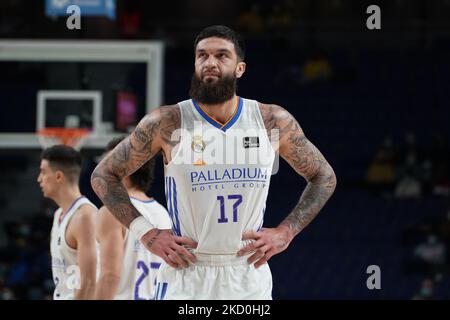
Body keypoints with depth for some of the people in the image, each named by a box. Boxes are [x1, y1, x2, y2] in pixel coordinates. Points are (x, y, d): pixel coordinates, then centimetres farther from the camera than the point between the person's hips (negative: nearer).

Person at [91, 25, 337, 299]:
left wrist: (287, 232, 1)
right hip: (185, 276, -2)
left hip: (250, 279, 2)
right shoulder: (167, 123, -5)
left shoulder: (274, 122, 1)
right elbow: (104, 176, 3)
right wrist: (146, 232, -7)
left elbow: (324, 177, 13)